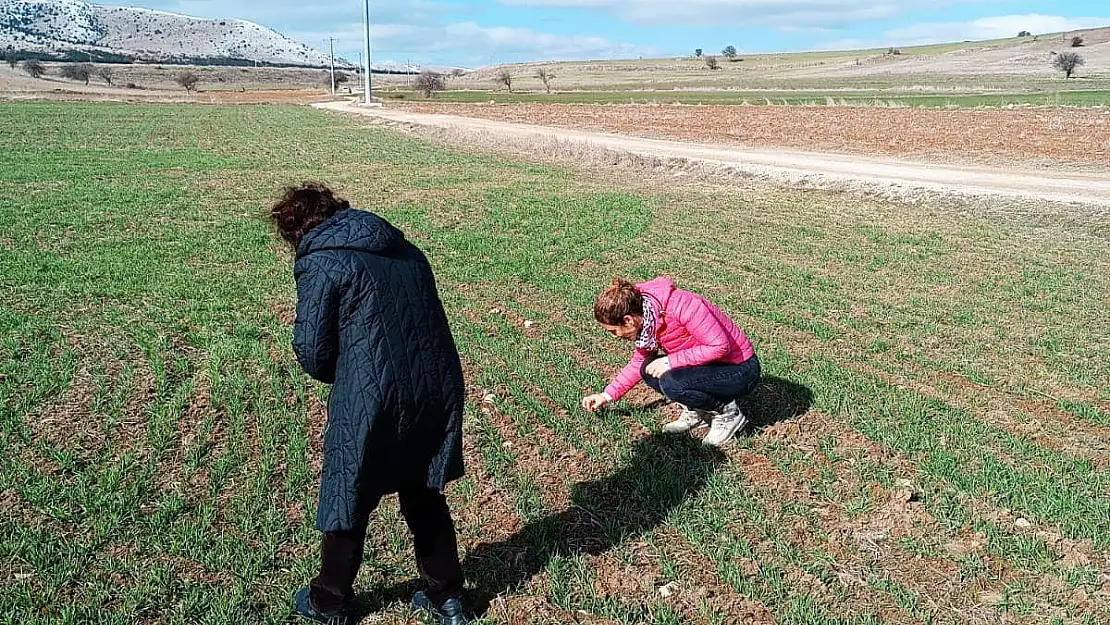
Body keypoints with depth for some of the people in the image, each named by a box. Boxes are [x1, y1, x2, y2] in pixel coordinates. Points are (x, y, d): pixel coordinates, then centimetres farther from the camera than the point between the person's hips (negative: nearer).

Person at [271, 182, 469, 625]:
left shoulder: (320, 263, -6)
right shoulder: (405, 250, 13)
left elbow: (314, 356, -6)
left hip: (370, 404, -5)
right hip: (440, 391, 6)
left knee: (347, 505, 16)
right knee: (425, 496, 23)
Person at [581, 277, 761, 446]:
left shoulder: (680, 306, -29)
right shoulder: (645, 318, -3)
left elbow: (720, 346, -29)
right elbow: (638, 362, 13)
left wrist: (670, 361, -27)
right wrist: (607, 395, 11)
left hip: (741, 370, -8)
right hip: (710, 363, 8)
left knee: (670, 382, -28)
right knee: (649, 370, -6)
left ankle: (728, 414, -6)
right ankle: (696, 411, 7)